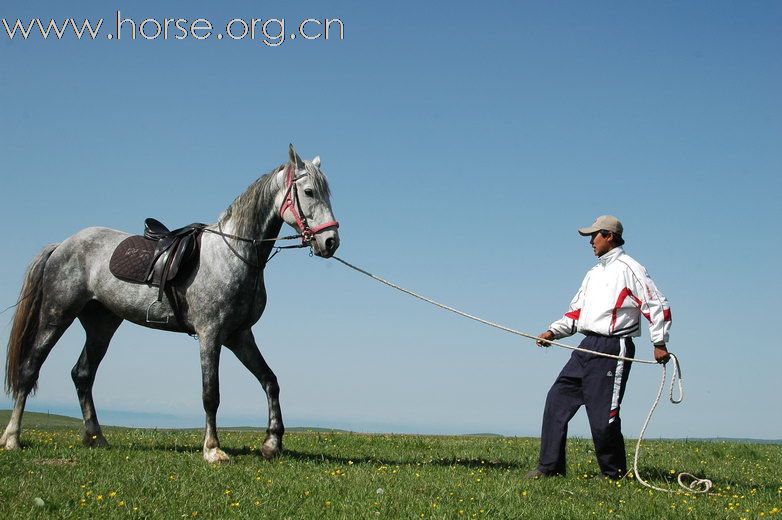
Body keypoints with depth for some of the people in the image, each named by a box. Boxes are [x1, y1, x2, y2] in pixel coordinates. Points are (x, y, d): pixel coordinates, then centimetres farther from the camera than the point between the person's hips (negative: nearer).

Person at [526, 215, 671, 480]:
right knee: (557, 399, 4)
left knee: (603, 417, -8)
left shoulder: (629, 269, -5)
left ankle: (615, 474, 10)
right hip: (587, 347, 9)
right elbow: (577, 310, 23)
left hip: (613, 350, -9)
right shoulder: (594, 273, 21)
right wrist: (553, 331, 9)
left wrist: (659, 343, -12)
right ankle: (550, 466, 9)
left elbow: (658, 305, -8)